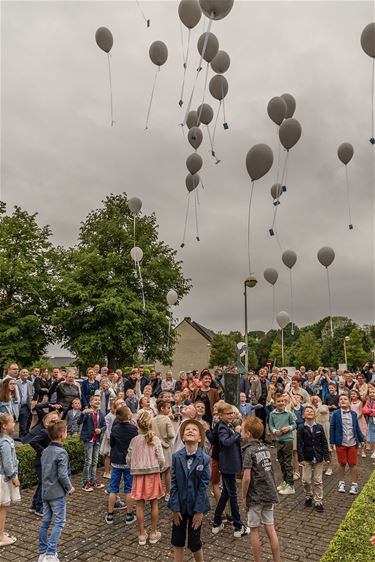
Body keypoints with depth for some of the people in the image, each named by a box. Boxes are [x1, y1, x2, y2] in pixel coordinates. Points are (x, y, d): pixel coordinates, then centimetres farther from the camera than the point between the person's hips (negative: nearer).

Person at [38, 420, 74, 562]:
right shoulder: (61, 453, -19)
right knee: (60, 522, 0)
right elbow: (62, 475, -21)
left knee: (45, 521, 13)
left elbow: (44, 471, 12)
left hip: (46, 491, 8)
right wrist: (70, 488, -7)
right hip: (57, 493, -8)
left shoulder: (45, 451, 6)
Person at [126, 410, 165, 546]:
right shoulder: (155, 440, -10)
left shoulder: (134, 440, -8)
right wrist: (159, 469, 10)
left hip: (138, 475, 0)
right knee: (154, 503, 11)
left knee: (140, 504, 9)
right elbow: (161, 459, -10)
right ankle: (154, 533, 20)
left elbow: (128, 459, -3)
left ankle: (142, 535, 17)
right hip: (153, 474, 0)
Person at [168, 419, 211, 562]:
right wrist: (175, 508, -7)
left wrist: (199, 510, -10)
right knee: (177, 541, 13)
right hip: (179, 504, 2)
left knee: (194, 542, 9)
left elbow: (203, 486, -10)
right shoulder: (176, 457, -10)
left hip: (195, 505, -2)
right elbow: (174, 484, -6)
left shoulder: (205, 459, -13)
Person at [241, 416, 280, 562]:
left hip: (256, 496, -6)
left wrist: (244, 496, -8)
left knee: (254, 530, 10)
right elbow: (268, 471, 10)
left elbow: (247, 477, -21)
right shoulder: (264, 447, 5)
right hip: (270, 494, 6)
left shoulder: (249, 450, -16)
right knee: (270, 528, 14)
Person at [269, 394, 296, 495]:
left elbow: (294, 424, 1)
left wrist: (289, 428, -18)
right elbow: (271, 425, 4)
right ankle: (285, 481, 34)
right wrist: (275, 431, -15)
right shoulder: (272, 414, -2)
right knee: (281, 462, 18)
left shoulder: (288, 413, -10)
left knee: (288, 463, -2)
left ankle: (290, 486, 6)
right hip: (278, 440, 4)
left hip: (288, 440, -4)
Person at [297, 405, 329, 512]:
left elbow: (324, 443, 3)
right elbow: (299, 444, -6)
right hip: (307, 458, -1)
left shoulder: (319, 427, -1)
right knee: (306, 480, 3)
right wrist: (301, 458, -11)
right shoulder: (301, 428, -5)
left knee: (318, 481, 4)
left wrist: (326, 457, -1)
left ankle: (318, 502, 14)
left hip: (318, 458, 1)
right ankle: (308, 497, 27)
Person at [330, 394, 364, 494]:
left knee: (353, 464, 6)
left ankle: (354, 484, 18)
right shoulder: (335, 414, -4)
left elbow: (357, 428, 8)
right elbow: (332, 428, -3)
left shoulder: (353, 414, 2)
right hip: (340, 443, -1)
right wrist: (332, 442, -5)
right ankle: (341, 483, 24)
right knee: (342, 464, 9)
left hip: (352, 443, 1)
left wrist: (361, 439, 7)